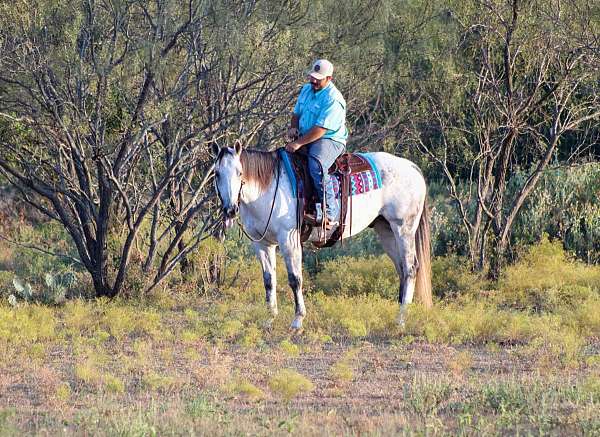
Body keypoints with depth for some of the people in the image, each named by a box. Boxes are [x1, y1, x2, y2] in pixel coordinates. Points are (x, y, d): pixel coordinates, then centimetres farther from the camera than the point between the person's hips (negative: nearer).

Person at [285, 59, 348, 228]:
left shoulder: (333, 99, -17)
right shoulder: (307, 90, 11)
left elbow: (320, 129, -23)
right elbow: (297, 113, 23)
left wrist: (298, 143, -25)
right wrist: (293, 127, 1)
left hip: (330, 140, -9)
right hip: (306, 139, 9)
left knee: (316, 166, -36)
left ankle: (330, 213, -34)